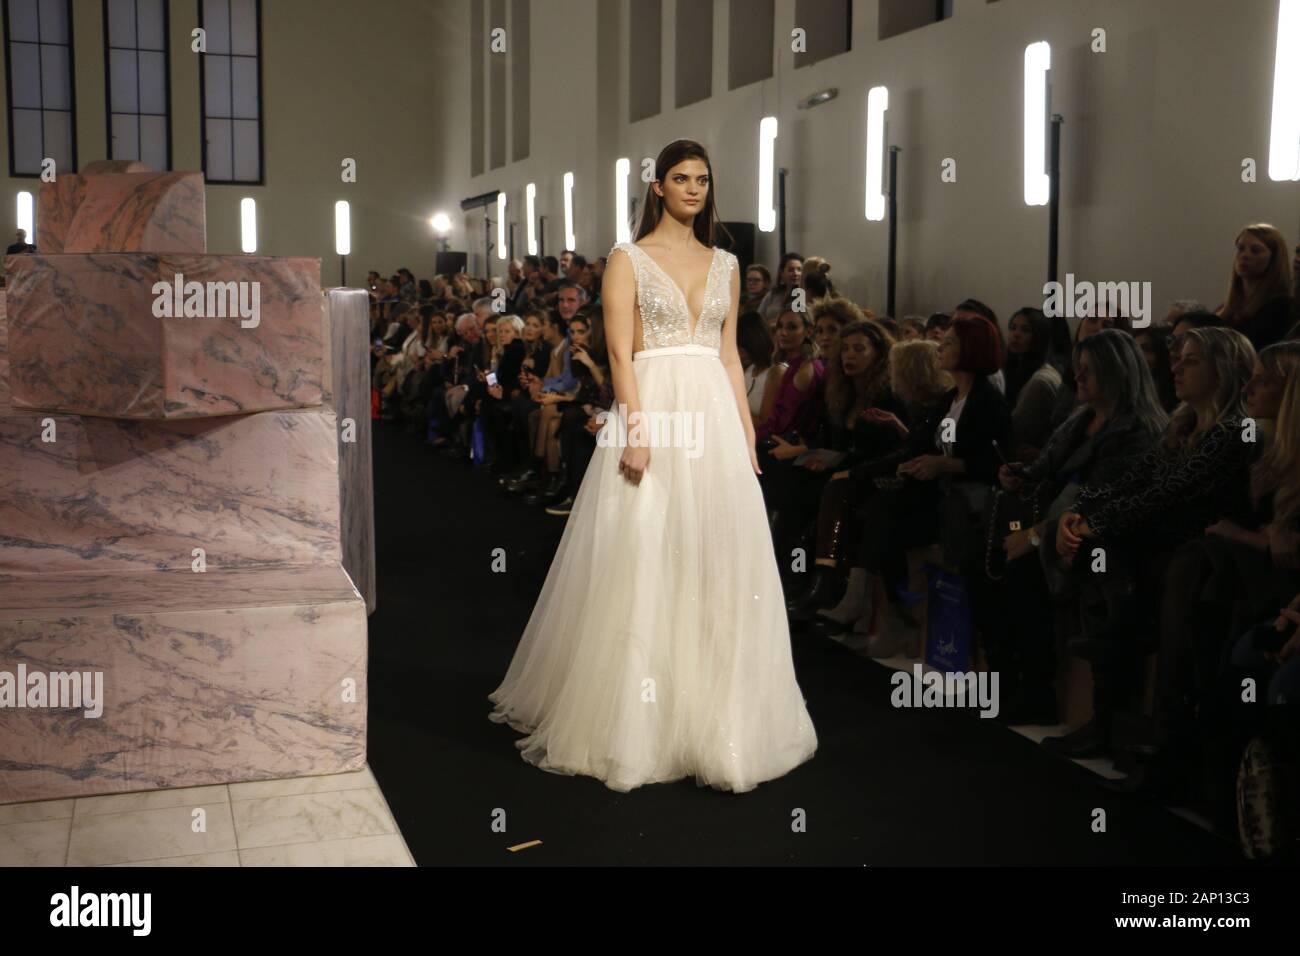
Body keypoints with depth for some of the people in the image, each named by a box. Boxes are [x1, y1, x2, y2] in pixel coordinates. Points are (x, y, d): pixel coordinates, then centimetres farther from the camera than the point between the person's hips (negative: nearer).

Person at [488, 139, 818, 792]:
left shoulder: (725, 264, 15)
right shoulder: (629, 259, 1)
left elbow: (729, 355, 15)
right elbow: (619, 353, -7)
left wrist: (747, 432, 8)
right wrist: (636, 431, -18)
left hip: (715, 418, 5)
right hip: (652, 408, -5)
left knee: (717, 564, 5)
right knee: (641, 563, -2)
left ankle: (711, 717, 17)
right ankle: (636, 719, 10)